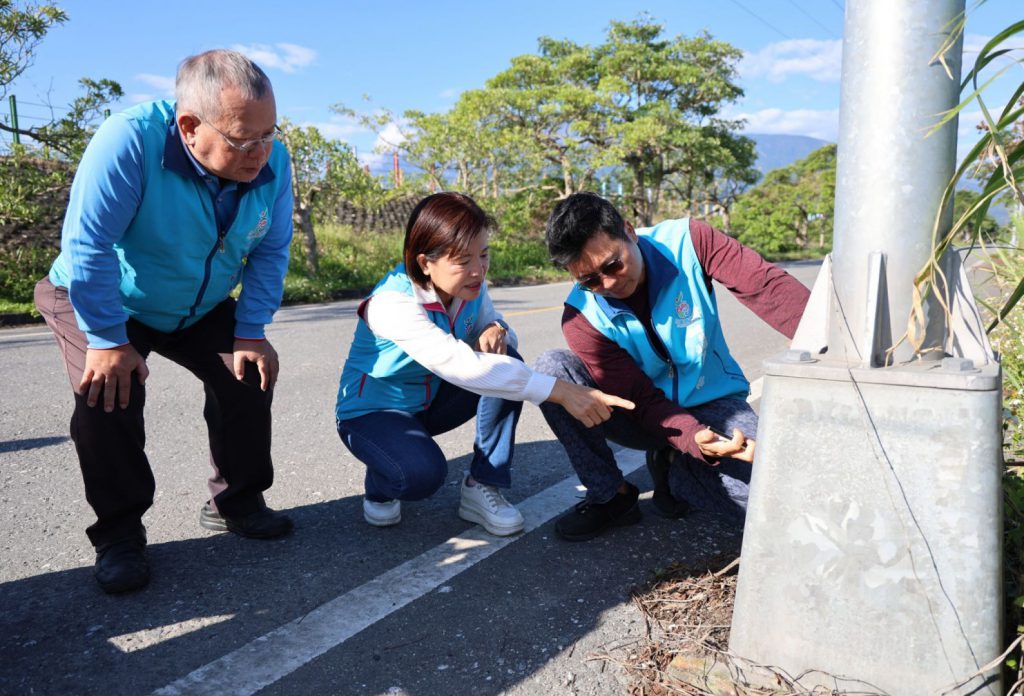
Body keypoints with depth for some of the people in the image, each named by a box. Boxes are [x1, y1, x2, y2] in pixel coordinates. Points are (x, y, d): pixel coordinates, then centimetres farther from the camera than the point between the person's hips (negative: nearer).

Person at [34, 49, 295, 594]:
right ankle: (119, 533, -3)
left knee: (249, 378, -6)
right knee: (110, 394, -23)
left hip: (201, 308, 4)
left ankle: (235, 503, 13)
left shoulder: (271, 162, -20)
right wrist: (108, 341, -28)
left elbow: (270, 252, -11)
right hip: (97, 300, -4)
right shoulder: (130, 141, -35)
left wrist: (250, 333, -13)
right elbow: (86, 245, -32)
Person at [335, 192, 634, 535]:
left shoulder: (471, 288, -11)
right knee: (423, 472, -36)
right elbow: (463, 366, -44)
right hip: (371, 412, -6)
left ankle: (482, 487, -8)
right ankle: (380, 488, 2)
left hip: (430, 401, 6)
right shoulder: (392, 304, -33)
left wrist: (497, 332, -28)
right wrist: (562, 391, -49)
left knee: (506, 361, -18)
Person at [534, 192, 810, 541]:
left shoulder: (686, 241, -17)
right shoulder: (582, 316, -18)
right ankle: (611, 496, -12)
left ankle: (672, 468, 2)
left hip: (711, 404, 0)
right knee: (551, 368, -26)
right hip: (643, 415, 1)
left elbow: (768, 286, -24)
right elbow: (640, 400, -21)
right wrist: (694, 439, -39)